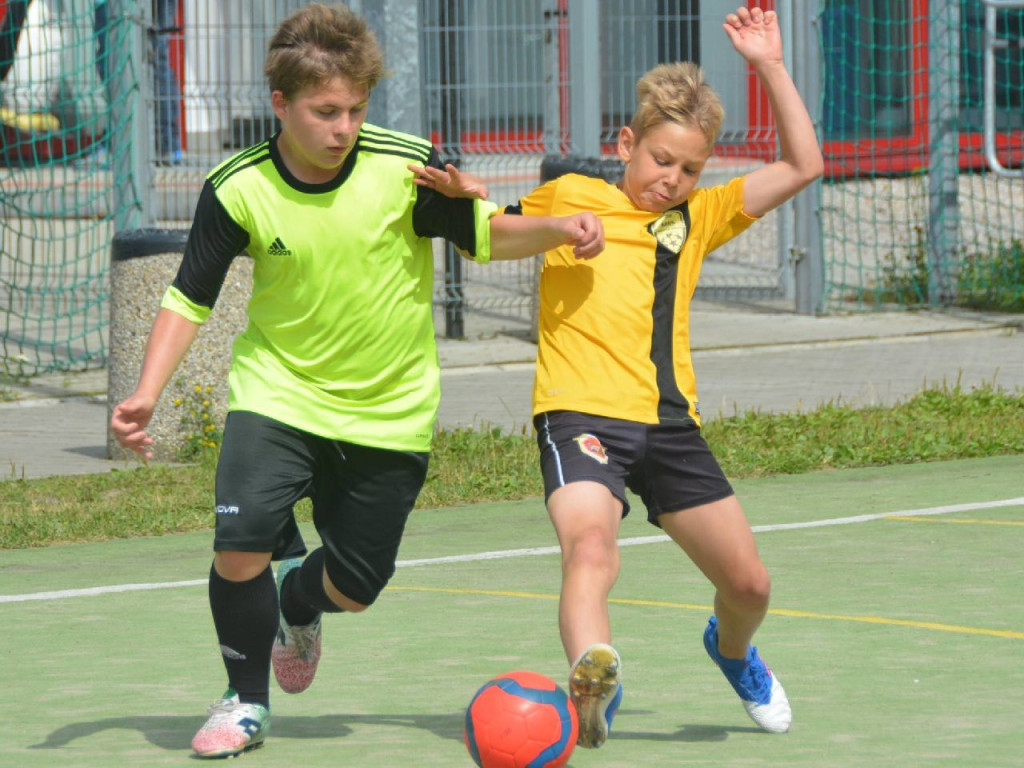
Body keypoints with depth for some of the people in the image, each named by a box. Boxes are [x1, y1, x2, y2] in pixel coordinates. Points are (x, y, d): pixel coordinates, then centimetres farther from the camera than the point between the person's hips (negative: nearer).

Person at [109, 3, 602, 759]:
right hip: (277, 392, -1)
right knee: (240, 548, -21)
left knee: (355, 584, 9)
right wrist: (147, 393, -15)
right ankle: (246, 702, 5)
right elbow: (190, 298, -5)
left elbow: (487, 236, -4)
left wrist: (561, 229, -23)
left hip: (388, 407, 1)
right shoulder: (239, 190, -15)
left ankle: (297, 605, 48)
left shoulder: (405, 167, -16)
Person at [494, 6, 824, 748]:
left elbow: (802, 165, 12)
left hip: (669, 422, 4)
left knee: (749, 582, 12)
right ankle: (591, 676, -56)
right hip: (581, 414, -4)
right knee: (590, 549, -33)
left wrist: (770, 66, 5)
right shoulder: (569, 197, 8)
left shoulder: (696, 218, 15)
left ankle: (732, 650, 45)